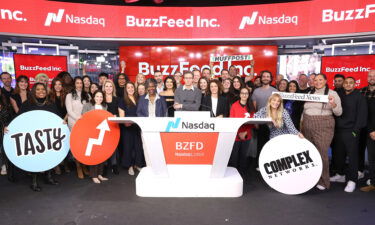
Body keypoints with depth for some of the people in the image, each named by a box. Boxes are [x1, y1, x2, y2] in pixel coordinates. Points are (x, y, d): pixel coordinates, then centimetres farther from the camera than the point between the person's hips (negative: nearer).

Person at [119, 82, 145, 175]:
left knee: (138, 144, 4)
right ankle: (130, 166, 12)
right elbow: (122, 116, -2)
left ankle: (137, 164, 18)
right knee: (128, 145, 1)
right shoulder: (123, 101, 3)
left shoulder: (138, 99, 13)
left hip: (138, 126, 3)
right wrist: (125, 122, -21)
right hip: (128, 127, -3)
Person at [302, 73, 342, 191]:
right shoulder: (310, 93, 13)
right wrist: (302, 122, 14)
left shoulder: (332, 93, 0)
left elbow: (338, 113, -4)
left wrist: (333, 104, -23)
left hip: (323, 127, -5)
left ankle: (323, 181, 10)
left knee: (321, 153, -5)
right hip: (307, 127, 5)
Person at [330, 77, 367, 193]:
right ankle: (340, 175, 26)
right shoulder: (339, 95, 12)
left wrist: (355, 130, -12)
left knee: (352, 156, -1)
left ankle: (352, 180, 7)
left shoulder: (360, 97, 0)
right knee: (338, 154, 10)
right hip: (338, 130, 5)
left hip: (351, 131, -4)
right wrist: (334, 128, 1)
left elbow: (362, 115, -6)